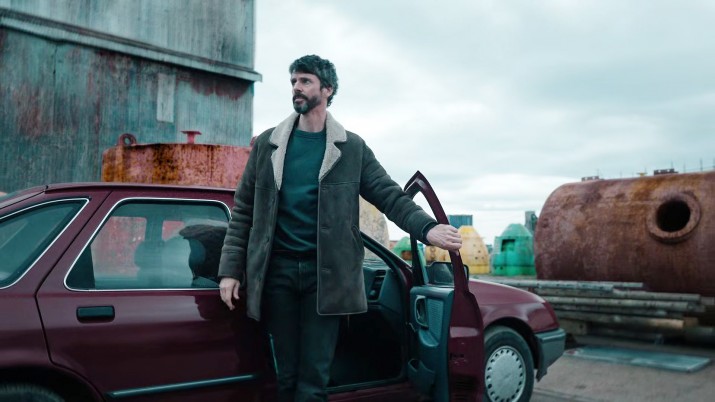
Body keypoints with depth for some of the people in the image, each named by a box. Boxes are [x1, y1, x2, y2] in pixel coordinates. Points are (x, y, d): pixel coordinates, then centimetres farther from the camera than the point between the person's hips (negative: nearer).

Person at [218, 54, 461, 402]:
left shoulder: (351, 147, 5)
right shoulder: (267, 144, 8)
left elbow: (390, 196, 1)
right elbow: (244, 210, 8)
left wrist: (427, 229, -17)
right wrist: (231, 269, 0)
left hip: (326, 273, -1)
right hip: (277, 270, 2)